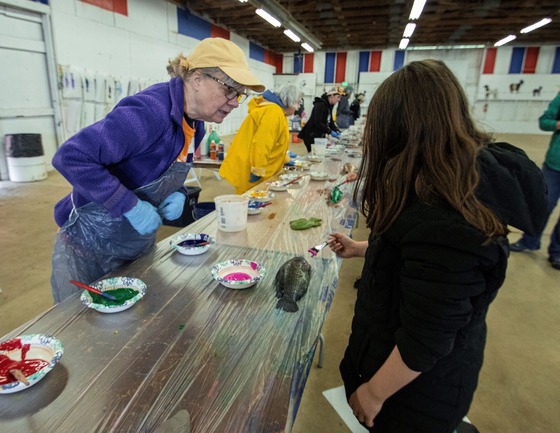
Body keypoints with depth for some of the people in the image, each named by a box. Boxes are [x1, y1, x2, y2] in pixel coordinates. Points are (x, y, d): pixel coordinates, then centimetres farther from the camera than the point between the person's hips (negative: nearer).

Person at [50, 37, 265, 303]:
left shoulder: (194, 124, -1)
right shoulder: (150, 111, -28)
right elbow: (71, 157, -30)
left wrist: (175, 196, -6)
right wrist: (131, 206, -29)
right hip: (90, 251, -7)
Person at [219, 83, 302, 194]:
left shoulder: (276, 111, 17)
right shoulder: (273, 112, -17)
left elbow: (274, 142, 27)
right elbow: (261, 144, -25)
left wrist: (286, 159, 28)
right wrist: (258, 171, -24)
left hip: (256, 168, 10)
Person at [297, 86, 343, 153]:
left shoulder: (329, 106, 10)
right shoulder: (320, 105, -17)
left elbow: (330, 121, 15)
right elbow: (317, 123, -24)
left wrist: (337, 131, -1)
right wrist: (330, 132, -24)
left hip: (320, 136, 9)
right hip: (311, 136, -9)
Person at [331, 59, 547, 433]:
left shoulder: (444, 218, -37)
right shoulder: (470, 176, -5)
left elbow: (425, 340, -29)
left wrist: (373, 393, -15)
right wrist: (361, 248, 13)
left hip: (419, 383, -8)